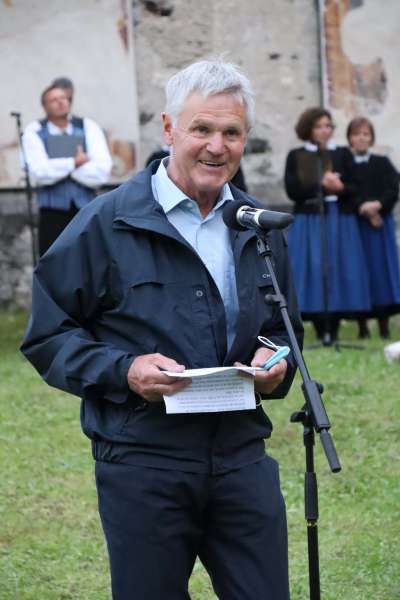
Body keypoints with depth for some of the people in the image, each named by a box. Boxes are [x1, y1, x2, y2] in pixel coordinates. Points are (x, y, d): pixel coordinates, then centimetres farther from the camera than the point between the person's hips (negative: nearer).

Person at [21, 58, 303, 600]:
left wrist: (277, 360, 0)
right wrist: (123, 372, -17)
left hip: (243, 456, 4)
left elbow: (284, 327, 24)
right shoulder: (106, 224, -3)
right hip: (142, 461, -4)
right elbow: (47, 336, -2)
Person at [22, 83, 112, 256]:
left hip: (86, 209, 1)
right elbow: (39, 172, -14)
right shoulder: (34, 132, 2)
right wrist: (75, 162, -11)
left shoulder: (88, 128, 4)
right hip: (53, 213, -1)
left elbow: (102, 172, -9)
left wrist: (58, 166, -12)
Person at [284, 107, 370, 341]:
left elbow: (354, 188, 6)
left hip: (340, 220, 2)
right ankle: (321, 330, -5)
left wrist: (340, 188, -16)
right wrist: (322, 185, -14)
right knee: (314, 271, -8)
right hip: (309, 221, -2)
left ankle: (333, 329, 1)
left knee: (339, 272, -3)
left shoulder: (342, 154, 11)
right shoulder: (296, 157, 6)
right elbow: (293, 190, -4)